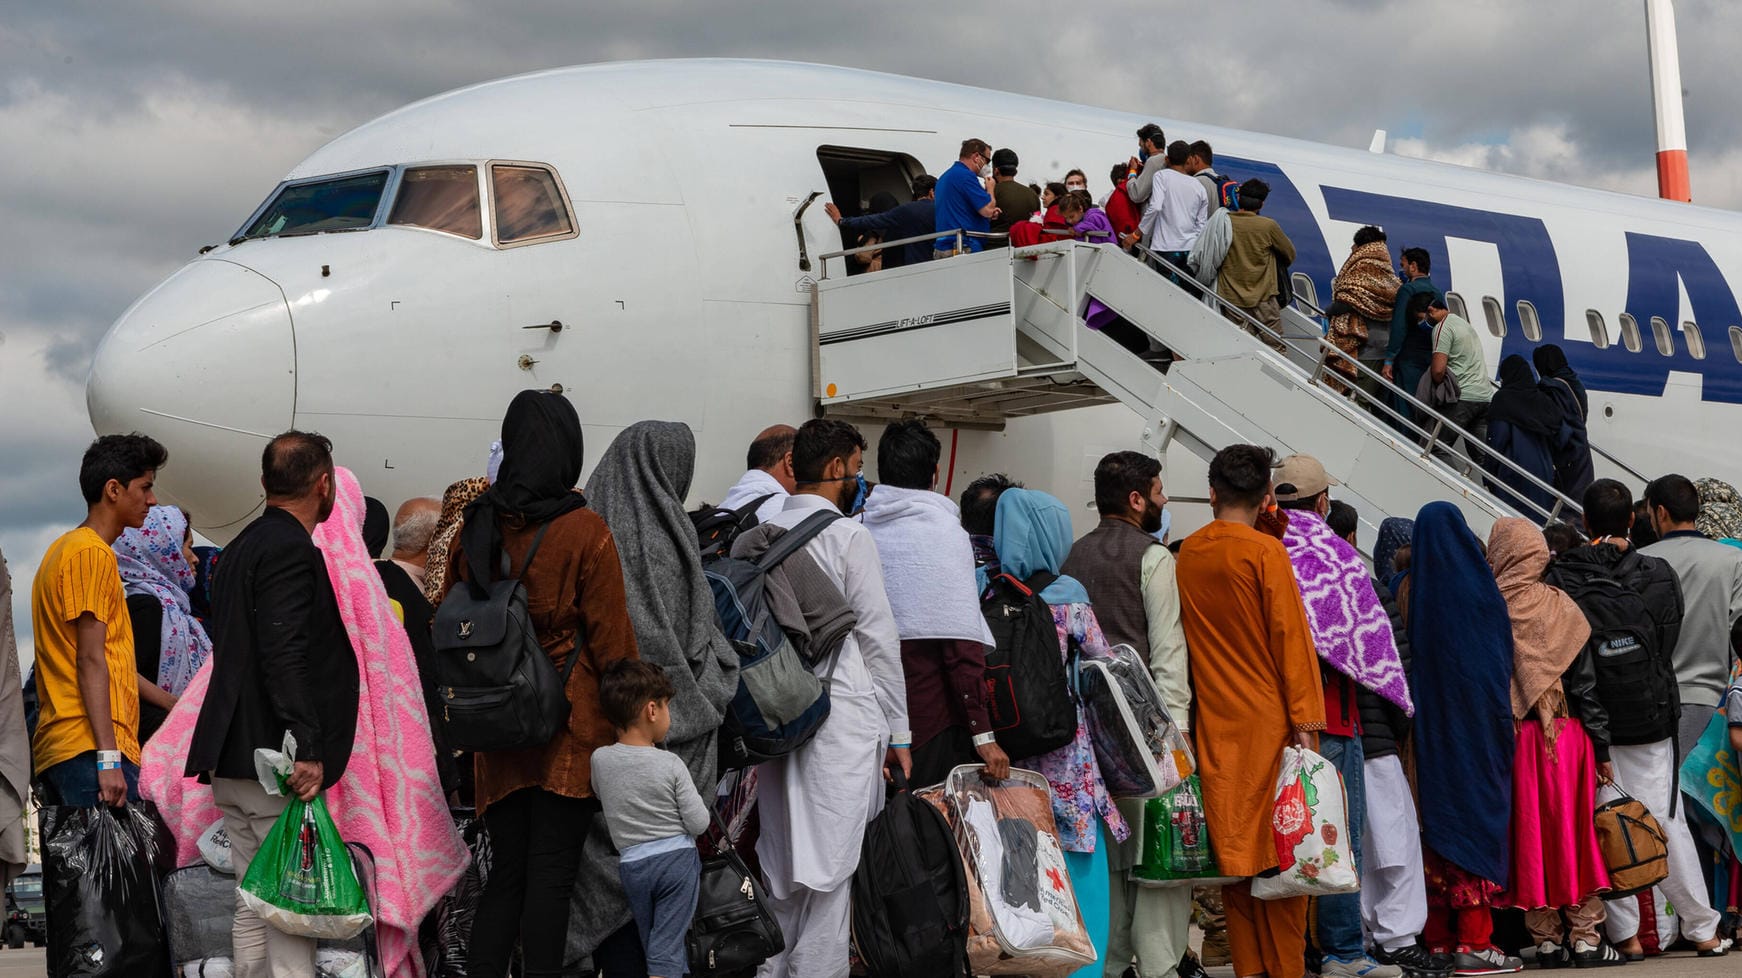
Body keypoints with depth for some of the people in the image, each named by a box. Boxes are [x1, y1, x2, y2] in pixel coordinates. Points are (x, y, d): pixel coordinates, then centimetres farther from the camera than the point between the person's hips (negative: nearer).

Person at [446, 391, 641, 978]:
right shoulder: (585, 531, -11)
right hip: (571, 728, -4)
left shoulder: (476, 528, 3)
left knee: (506, 870, 11)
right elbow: (612, 640, -9)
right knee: (552, 873, -2)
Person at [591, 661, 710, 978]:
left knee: (652, 943, 17)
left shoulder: (600, 760, -4)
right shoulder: (670, 764, -13)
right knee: (666, 948, -2)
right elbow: (699, 823, -8)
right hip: (677, 859, -3)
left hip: (632, 864, 3)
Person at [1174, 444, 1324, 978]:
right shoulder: (1265, 550, -9)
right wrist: (1304, 720, -10)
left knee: (1231, 844, 7)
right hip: (1267, 719, -5)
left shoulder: (1187, 553, 6)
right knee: (1280, 844, 0)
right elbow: (1290, 635, -11)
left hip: (1214, 723, 5)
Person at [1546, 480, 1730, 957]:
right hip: (1650, 720, 1)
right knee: (1667, 820, 8)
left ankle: (1626, 933, 4)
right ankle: (1702, 929, 14)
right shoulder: (1660, 575, -4)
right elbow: (1668, 645, 4)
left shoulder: (1560, 579, -9)